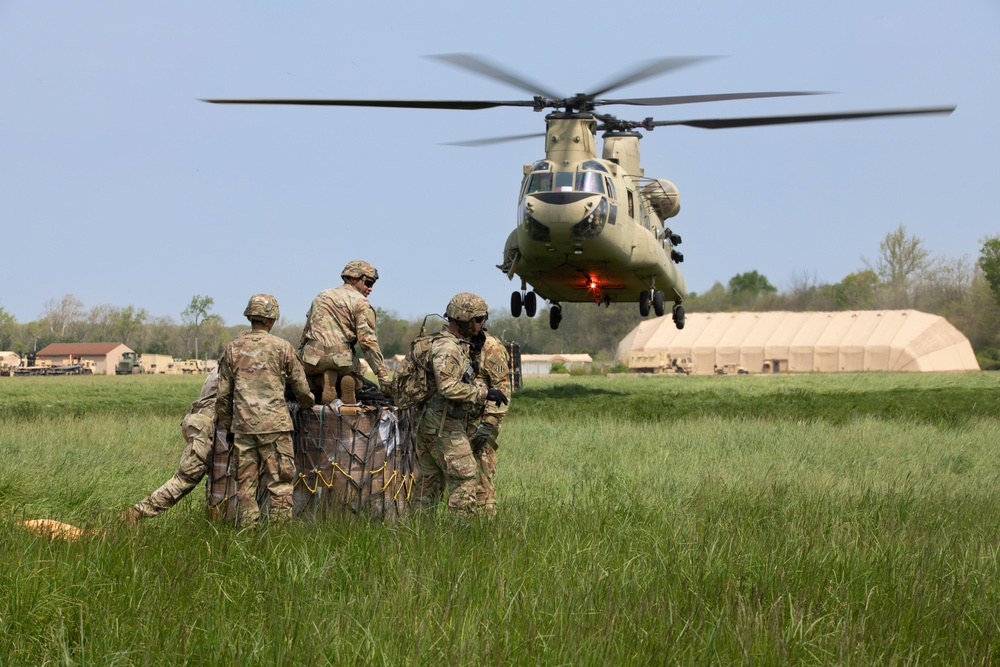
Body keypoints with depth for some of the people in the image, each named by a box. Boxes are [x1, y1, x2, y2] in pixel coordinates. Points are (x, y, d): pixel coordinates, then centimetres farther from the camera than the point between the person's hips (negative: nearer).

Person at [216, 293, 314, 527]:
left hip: (242, 426, 3)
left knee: (245, 484, 7)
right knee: (280, 482, 0)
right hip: (274, 424, -3)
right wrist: (308, 405, 28)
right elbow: (301, 387, 7)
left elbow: (223, 394, 11)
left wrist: (227, 426, 22)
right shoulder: (282, 347, -1)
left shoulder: (233, 348, 8)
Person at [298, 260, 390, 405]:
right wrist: (383, 375, -10)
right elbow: (368, 341, -8)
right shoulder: (361, 303, 3)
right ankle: (347, 383, -12)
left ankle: (323, 381, -7)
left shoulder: (321, 296, 23)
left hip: (313, 358, 3)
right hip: (341, 359, -3)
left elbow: (305, 333, 26)